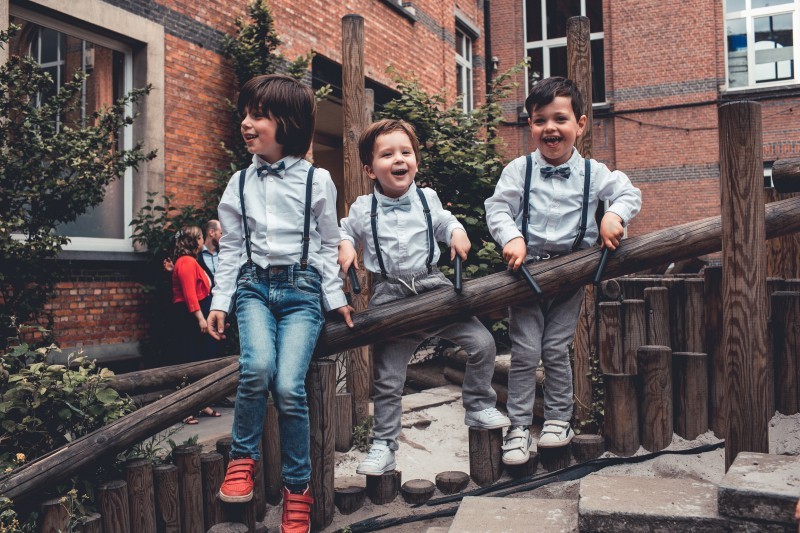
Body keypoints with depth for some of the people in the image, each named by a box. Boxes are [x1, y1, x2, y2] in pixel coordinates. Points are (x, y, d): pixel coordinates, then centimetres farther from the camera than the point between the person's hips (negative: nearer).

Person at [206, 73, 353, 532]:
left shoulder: (317, 180, 2)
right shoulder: (239, 183, 10)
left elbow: (328, 245, 8)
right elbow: (231, 248, 12)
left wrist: (335, 297, 6)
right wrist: (220, 301, 8)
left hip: (302, 288, -2)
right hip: (255, 286, 2)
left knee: (289, 385, -17)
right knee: (257, 366, -27)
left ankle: (298, 489, 3)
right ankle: (243, 457, -2)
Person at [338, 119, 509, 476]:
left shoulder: (428, 199, 3)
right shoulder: (362, 209, -1)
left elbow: (444, 222, 21)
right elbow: (346, 231, 19)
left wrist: (457, 232, 0)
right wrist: (345, 246, -3)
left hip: (433, 286, 2)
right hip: (390, 296, -1)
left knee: (482, 343, -7)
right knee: (387, 379, 3)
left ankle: (479, 407, 17)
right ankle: (383, 445, 19)